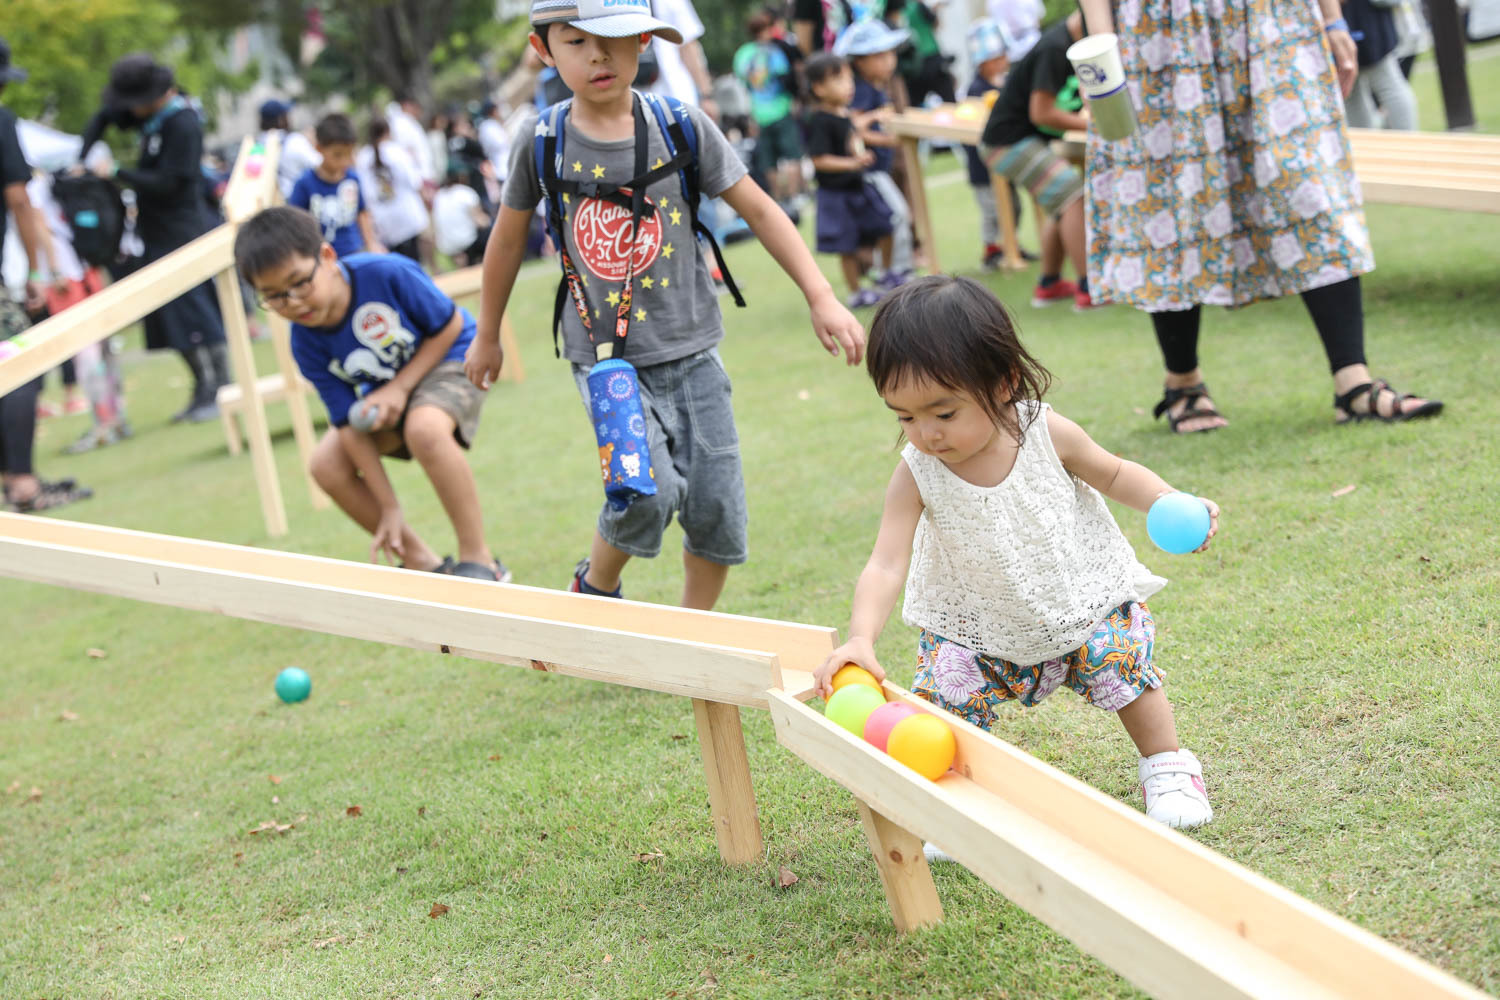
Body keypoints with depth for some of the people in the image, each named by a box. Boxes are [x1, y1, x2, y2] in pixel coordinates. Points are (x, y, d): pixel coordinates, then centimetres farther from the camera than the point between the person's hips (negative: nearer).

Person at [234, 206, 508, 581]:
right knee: (327, 464, -15)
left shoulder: (387, 273, -30)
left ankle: (478, 561, -25)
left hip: (448, 358, -5)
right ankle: (422, 563, -2)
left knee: (424, 427, -38)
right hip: (382, 392, 6)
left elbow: (450, 325, -16)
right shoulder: (307, 346, -17)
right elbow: (350, 424, -15)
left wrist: (400, 388, -23)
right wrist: (389, 508, -18)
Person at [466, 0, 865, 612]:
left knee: (716, 509, 2)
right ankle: (595, 587, 9)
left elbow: (757, 210, 2)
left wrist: (821, 298, -3)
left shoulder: (681, 126, -4)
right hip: (604, 355, -2)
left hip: (689, 349, 2)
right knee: (650, 490, -21)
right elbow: (509, 237, 11)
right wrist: (487, 336, 20)